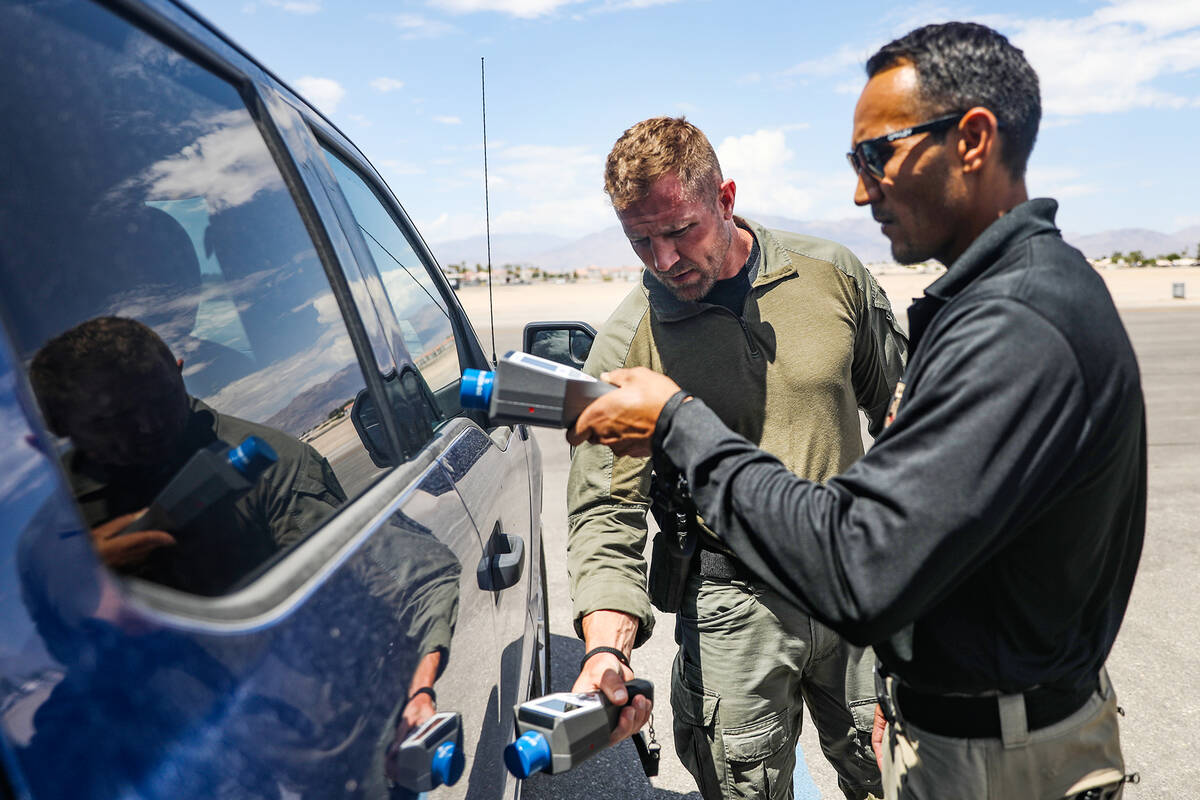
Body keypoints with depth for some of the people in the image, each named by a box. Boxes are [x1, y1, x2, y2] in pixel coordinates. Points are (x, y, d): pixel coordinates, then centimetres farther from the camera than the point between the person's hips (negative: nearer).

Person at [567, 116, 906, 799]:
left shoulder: (831, 274, -5)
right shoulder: (625, 345, -12)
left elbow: (899, 404, 8)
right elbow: (607, 510, -12)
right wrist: (607, 647, -26)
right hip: (733, 606, -2)